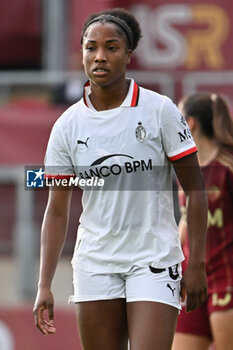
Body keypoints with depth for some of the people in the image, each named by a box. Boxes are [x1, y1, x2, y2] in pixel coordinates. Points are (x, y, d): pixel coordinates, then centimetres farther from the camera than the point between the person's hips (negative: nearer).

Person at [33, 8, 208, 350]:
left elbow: (195, 190, -2)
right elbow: (56, 210, 4)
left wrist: (197, 263, -7)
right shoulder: (67, 126, 1)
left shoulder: (160, 110, -6)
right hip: (95, 265, 3)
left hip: (155, 261, -3)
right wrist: (44, 286, -3)